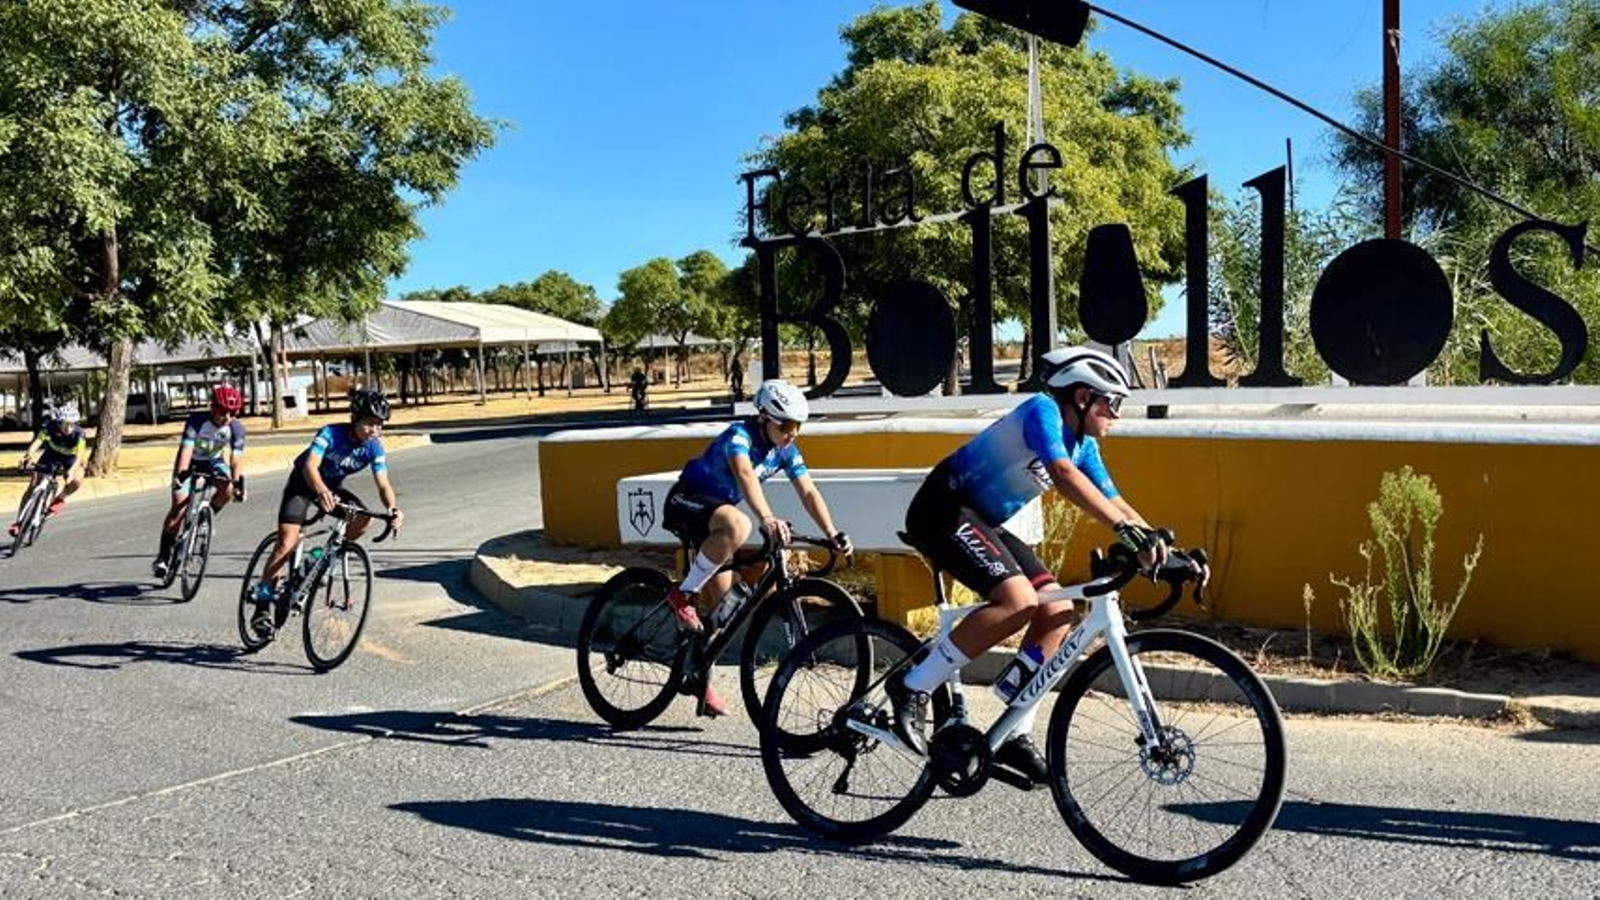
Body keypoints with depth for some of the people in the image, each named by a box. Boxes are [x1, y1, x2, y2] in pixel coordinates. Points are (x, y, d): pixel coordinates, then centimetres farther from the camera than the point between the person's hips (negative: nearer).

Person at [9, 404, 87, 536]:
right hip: (52, 454, 1)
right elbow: (37, 441, -45)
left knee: (76, 481, -30)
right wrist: (29, 454, -65)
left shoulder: (79, 434, -33)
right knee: (33, 485, -9)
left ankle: (60, 498, 1)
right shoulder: (49, 427, -30)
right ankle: (19, 521, 3)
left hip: (70, 457, -1)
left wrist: (71, 471, -60)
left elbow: (79, 456, -42)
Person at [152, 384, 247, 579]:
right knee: (179, 506, -15)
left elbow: (236, 457, -26)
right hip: (191, 462, -2)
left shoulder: (236, 428, -22)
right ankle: (163, 555, -6)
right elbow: (186, 449, -39)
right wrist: (181, 474, -54)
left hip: (213, 461, 2)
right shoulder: (196, 422, -30)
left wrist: (238, 481, -41)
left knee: (228, 488, -28)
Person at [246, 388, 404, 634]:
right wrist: (321, 491, -62)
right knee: (288, 542, -18)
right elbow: (310, 467, -41)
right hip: (303, 483, -5)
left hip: (331, 488, 5)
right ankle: (262, 602, -11)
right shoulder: (331, 434, -28)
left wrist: (394, 507, -43)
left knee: (364, 520, -21)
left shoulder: (374, 448, -16)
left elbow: (384, 485, -22)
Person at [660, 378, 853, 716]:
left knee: (722, 602, 2)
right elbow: (745, 475, -44)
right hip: (685, 502, -8)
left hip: (714, 512, 8)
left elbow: (808, 493, -10)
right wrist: (767, 519, -60)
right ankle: (682, 596, -24)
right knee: (737, 526, -40)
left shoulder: (786, 450, -3)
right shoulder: (740, 435, -25)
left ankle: (701, 679, 16)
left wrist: (833, 534, -24)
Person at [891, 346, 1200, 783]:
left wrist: (1161, 546, -8)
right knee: (1018, 600, -28)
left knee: (1058, 609, -3)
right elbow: (1064, 475, -34)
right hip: (943, 510, -10)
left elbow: (1115, 503, 7)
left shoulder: (1084, 446, 10)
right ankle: (912, 686, -17)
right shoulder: (1043, 410, -17)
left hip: (983, 521, 10)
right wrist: (1125, 529, -41)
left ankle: (1015, 735, 3)